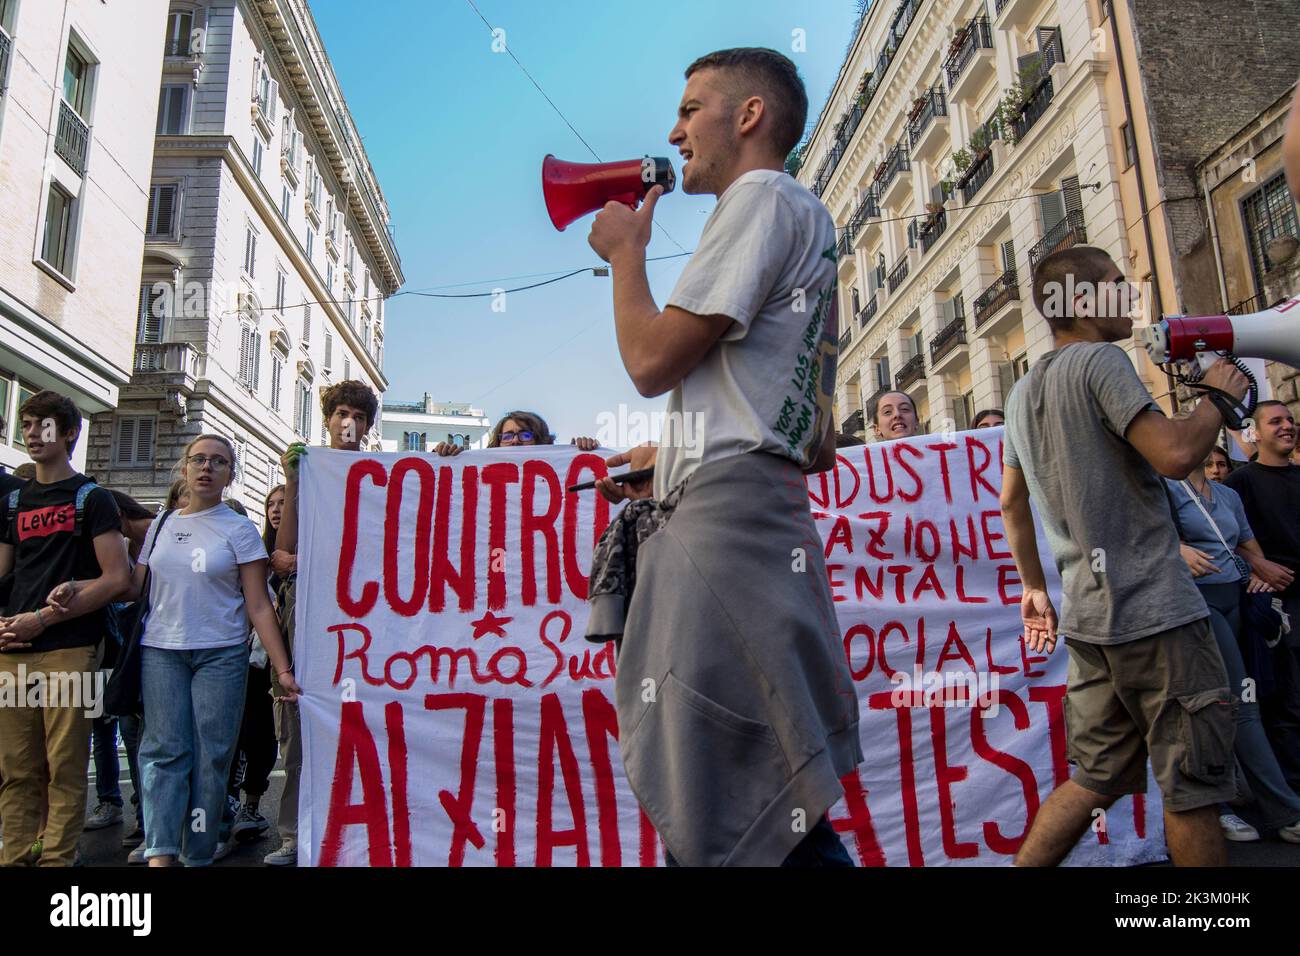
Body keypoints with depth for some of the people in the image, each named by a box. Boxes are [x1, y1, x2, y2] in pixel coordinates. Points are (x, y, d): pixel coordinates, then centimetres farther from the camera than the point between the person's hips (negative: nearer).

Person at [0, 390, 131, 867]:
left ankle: (57, 859, 8)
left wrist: (42, 619, -10)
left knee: (65, 768, -1)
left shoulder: (92, 498, 2)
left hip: (68, 651, -5)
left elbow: (116, 579, -6)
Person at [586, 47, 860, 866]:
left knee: (726, 814, -8)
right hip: (744, 512, 11)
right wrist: (671, 454, 26)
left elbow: (653, 360, -13)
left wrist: (627, 250, 6)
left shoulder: (762, 197, -3)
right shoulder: (805, 217, 27)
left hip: (728, 515, -11)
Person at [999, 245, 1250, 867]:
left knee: (1098, 779, 14)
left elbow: (1011, 503, 20)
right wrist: (1218, 396, -1)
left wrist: (1033, 587, 25)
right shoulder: (1100, 360, -9)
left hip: (1088, 615, 8)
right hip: (1155, 612, -8)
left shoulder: (1023, 393, 17)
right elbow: (1175, 454, -20)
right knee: (1193, 790, 4)